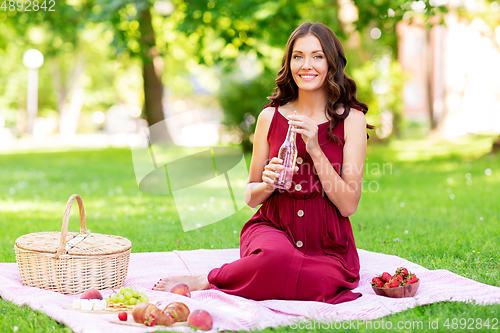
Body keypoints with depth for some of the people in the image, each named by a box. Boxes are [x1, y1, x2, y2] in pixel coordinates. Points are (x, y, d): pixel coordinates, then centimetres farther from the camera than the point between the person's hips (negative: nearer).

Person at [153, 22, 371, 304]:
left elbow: (348, 205, -7)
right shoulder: (271, 117, 4)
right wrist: (267, 184, -13)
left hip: (328, 245, 1)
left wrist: (315, 150, -16)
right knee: (275, 256, -38)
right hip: (273, 227, 0)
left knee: (324, 283, -35)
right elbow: (251, 197, 10)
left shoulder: (351, 119, -1)